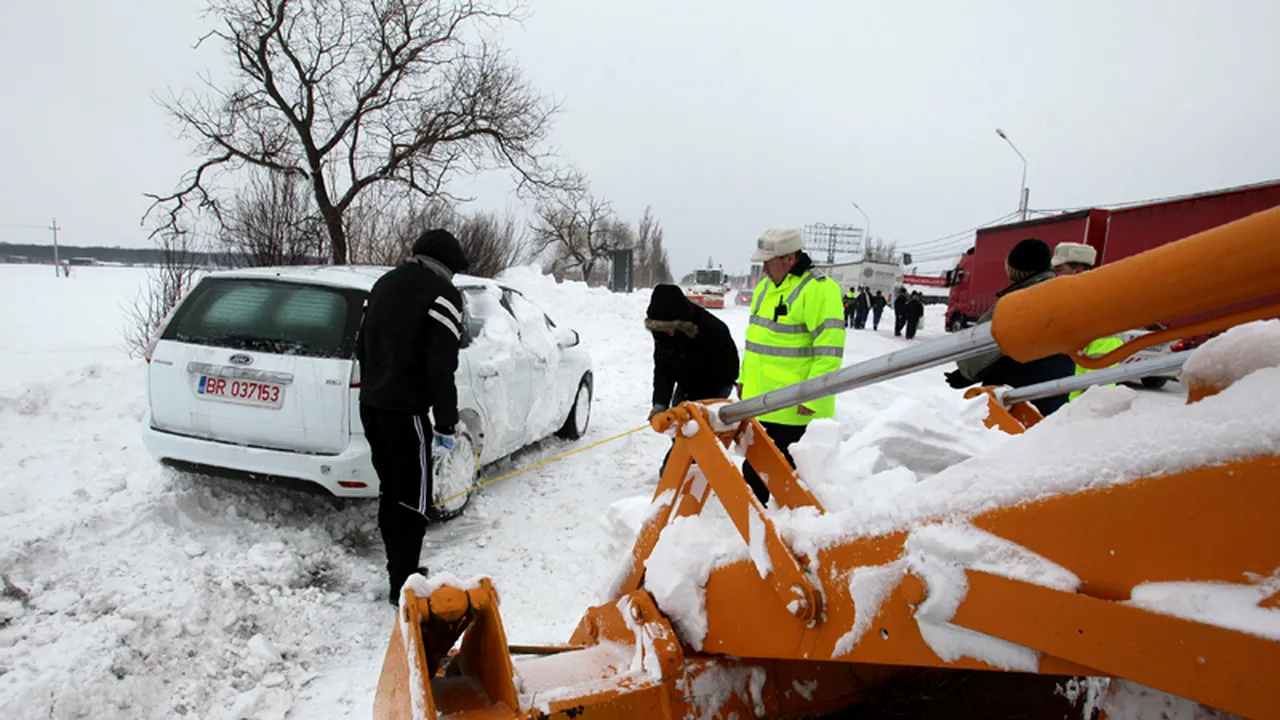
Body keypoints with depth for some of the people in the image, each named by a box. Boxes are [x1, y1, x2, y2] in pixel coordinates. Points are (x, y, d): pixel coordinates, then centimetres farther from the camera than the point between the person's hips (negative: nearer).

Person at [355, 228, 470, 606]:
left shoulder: (385, 283, 16)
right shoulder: (442, 294, -10)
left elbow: (362, 346, 20)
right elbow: (441, 367, -16)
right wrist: (446, 425, -13)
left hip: (371, 404, 9)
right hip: (405, 409, -8)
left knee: (390, 491, 16)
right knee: (412, 499, 0)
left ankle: (401, 571, 26)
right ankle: (403, 585, 7)